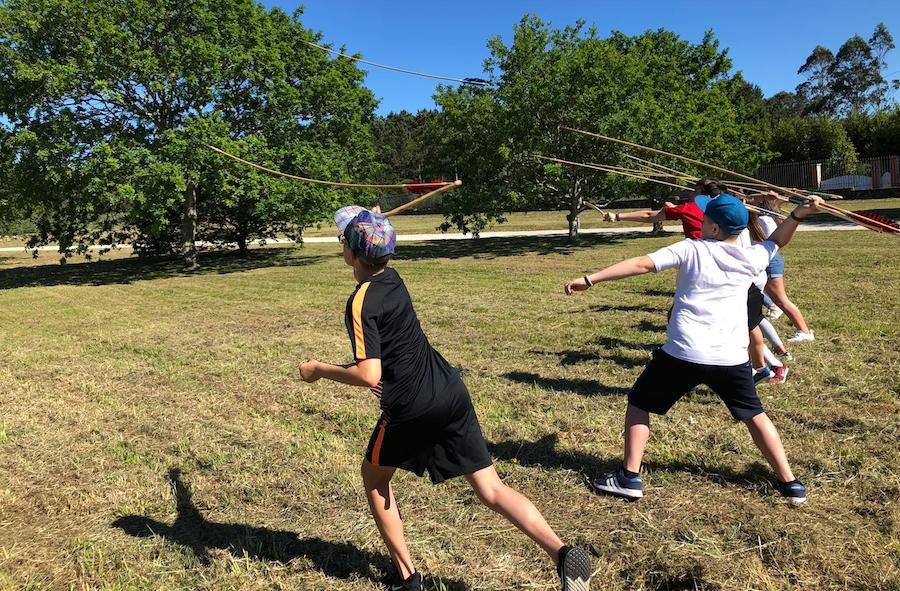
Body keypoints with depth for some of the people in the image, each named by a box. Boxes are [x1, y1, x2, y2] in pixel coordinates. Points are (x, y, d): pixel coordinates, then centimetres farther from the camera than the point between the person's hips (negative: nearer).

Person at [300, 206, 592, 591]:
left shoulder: (361, 302, -15)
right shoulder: (392, 278, 9)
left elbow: (369, 376, -21)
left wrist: (319, 370, -7)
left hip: (411, 408, -7)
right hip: (451, 392, 7)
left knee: (374, 478, 22)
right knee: (491, 490, 7)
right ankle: (563, 553, -8)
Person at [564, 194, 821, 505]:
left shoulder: (691, 249, -3)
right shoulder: (751, 257, 9)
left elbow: (641, 264, -10)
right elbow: (776, 241, 33)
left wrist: (590, 279, -12)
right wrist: (798, 214, 28)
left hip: (684, 353, -4)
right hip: (731, 358, 4)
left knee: (639, 404, 13)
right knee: (755, 415, 25)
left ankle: (630, 477, 11)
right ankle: (790, 482, 29)